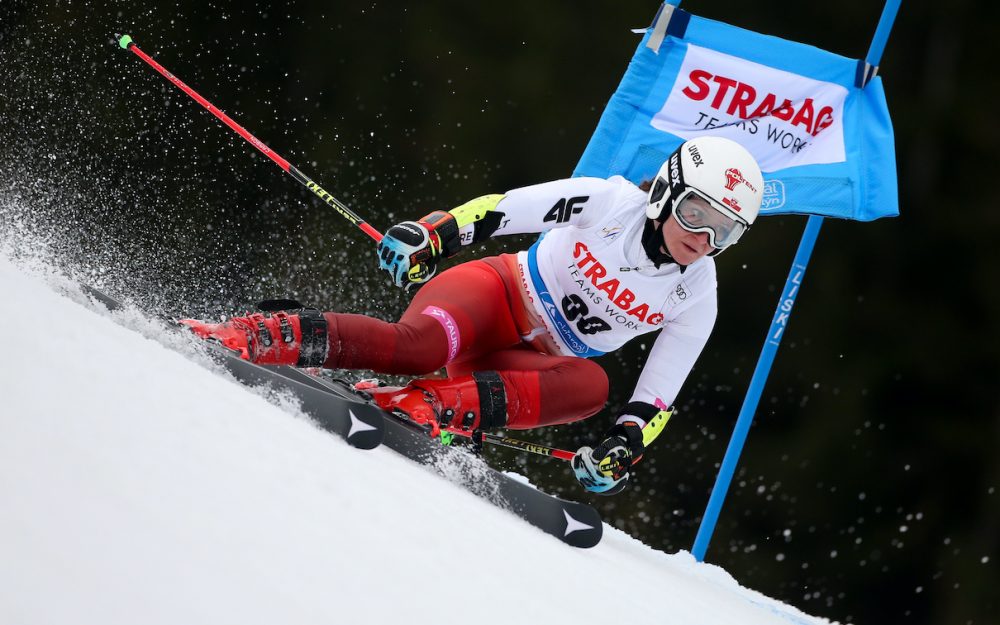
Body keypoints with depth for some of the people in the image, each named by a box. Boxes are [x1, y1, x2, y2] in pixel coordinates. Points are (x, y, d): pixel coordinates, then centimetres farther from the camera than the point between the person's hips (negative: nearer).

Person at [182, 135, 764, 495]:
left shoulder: (695, 299, -3)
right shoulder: (610, 202, -11)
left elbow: (655, 396, 0)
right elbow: (499, 209, -12)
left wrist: (624, 446, -18)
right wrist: (429, 234, -26)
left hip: (534, 366, 3)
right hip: (496, 292, -3)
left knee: (592, 384, -33)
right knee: (419, 344, -37)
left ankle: (438, 405, -42)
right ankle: (262, 337, -37)